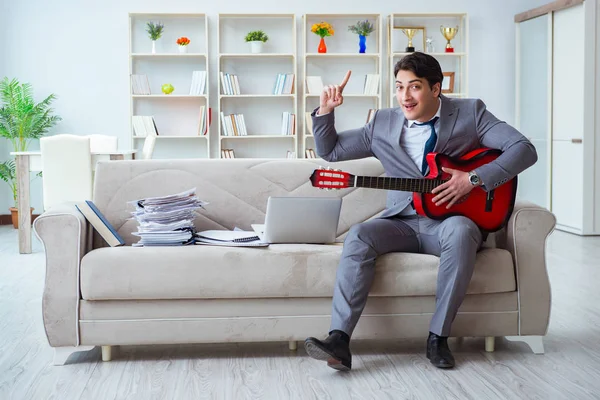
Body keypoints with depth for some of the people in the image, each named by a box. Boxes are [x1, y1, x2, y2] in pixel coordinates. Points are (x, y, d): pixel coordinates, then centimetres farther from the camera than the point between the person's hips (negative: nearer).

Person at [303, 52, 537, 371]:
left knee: (461, 231, -37)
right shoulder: (383, 124, 10)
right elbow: (329, 151, 17)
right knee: (360, 234, -27)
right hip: (402, 222, 3)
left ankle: (438, 337, -27)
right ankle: (339, 339, -34)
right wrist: (325, 111, -1)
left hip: (448, 222, -2)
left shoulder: (470, 112, 2)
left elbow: (524, 149, -6)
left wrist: (474, 178, -17)